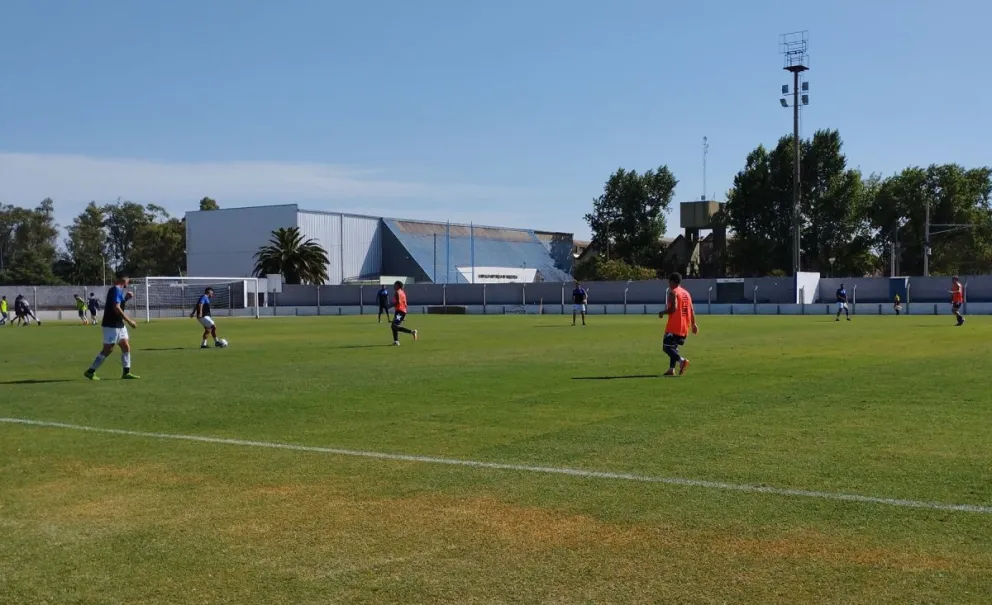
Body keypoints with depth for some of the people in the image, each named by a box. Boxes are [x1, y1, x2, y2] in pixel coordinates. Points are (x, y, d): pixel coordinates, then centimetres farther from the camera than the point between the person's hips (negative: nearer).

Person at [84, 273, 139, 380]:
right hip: (111, 325, -10)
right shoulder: (116, 290, -15)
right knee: (108, 350, -4)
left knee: (126, 347, 7)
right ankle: (90, 371, 4)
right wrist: (129, 321, -21)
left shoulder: (118, 290, 14)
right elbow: (116, 308, -23)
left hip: (119, 325, 10)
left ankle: (126, 372, 10)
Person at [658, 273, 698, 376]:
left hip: (674, 326, -8)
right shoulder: (686, 293, 15)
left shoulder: (673, 293, -9)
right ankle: (671, 369, 9)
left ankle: (682, 360, -25)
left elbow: (673, 308, -20)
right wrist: (693, 324, 16)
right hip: (685, 327, 8)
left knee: (666, 347, -5)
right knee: (673, 346, 17)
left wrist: (662, 313, -4)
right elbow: (691, 310, 13)